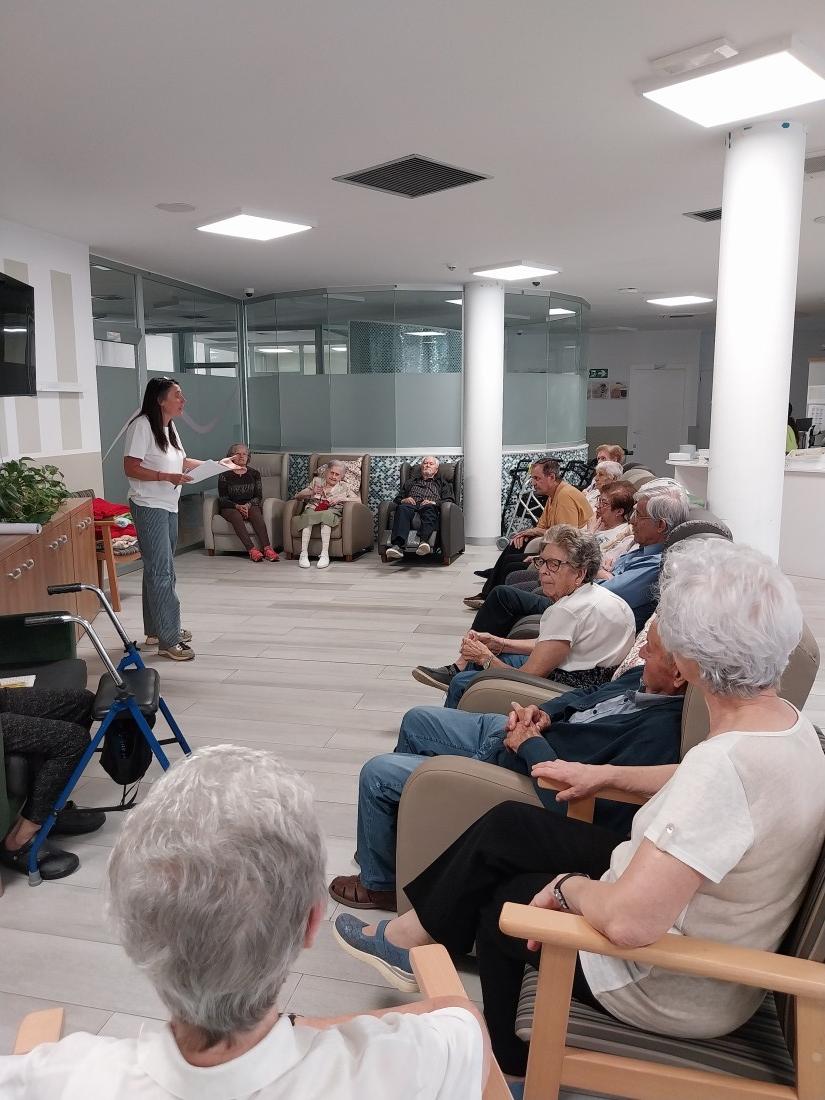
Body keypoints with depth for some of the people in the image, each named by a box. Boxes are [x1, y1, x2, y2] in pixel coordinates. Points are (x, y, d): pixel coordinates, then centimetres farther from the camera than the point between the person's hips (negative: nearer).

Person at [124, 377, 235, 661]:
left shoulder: (168, 427, 13)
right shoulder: (142, 426, -15)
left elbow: (182, 462, 20)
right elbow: (130, 468, -18)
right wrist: (167, 476, -24)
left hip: (168, 507, 9)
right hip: (149, 507, -9)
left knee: (160, 569, 15)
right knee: (161, 572, -10)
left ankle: (156, 629, 26)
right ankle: (168, 641, -7)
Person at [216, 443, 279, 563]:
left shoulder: (254, 474, 11)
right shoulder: (225, 475, 4)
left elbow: (259, 496, 6)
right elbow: (222, 499, -2)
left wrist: (248, 505, -16)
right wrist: (237, 506, -20)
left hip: (250, 506, 2)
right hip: (230, 508, -1)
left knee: (256, 513, -32)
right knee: (237, 517, -35)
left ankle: (267, 548, -46)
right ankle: (252, 550, -47)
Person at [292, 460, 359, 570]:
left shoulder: (343, 487, 19)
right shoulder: (317, 481, 20)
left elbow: (358, 499, 6)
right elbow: (297, 496, 16)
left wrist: (341, 499, -7)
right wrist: (311, 492, -3)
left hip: (332, 512, -1)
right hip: (312, 510, 1)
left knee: (325, 515, -38)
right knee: (309, 516, -36)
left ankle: (324, 555, -42)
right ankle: (303, 554, -40)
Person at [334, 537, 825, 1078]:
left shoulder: (727, 762, -37)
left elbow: (628, 920, -39)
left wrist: (568, 886, -19)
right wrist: (606, 774, 11)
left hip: (679, 990, -8)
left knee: (499, 901, 14)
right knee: (507, 825, 10)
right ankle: (417, 932, 30)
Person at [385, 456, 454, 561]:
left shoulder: (442, 483, 32)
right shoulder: (410, 481, 38)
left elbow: (449, 500, 15)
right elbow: (397, 498, 28)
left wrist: (434, 503, -5)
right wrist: (404, 500, 3)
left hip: (430, 507, -1)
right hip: (411, 505, 1)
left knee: (429, 508, -39)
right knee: (403, 508, -36)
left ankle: (424, 541, -65)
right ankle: (397, 545, -56)